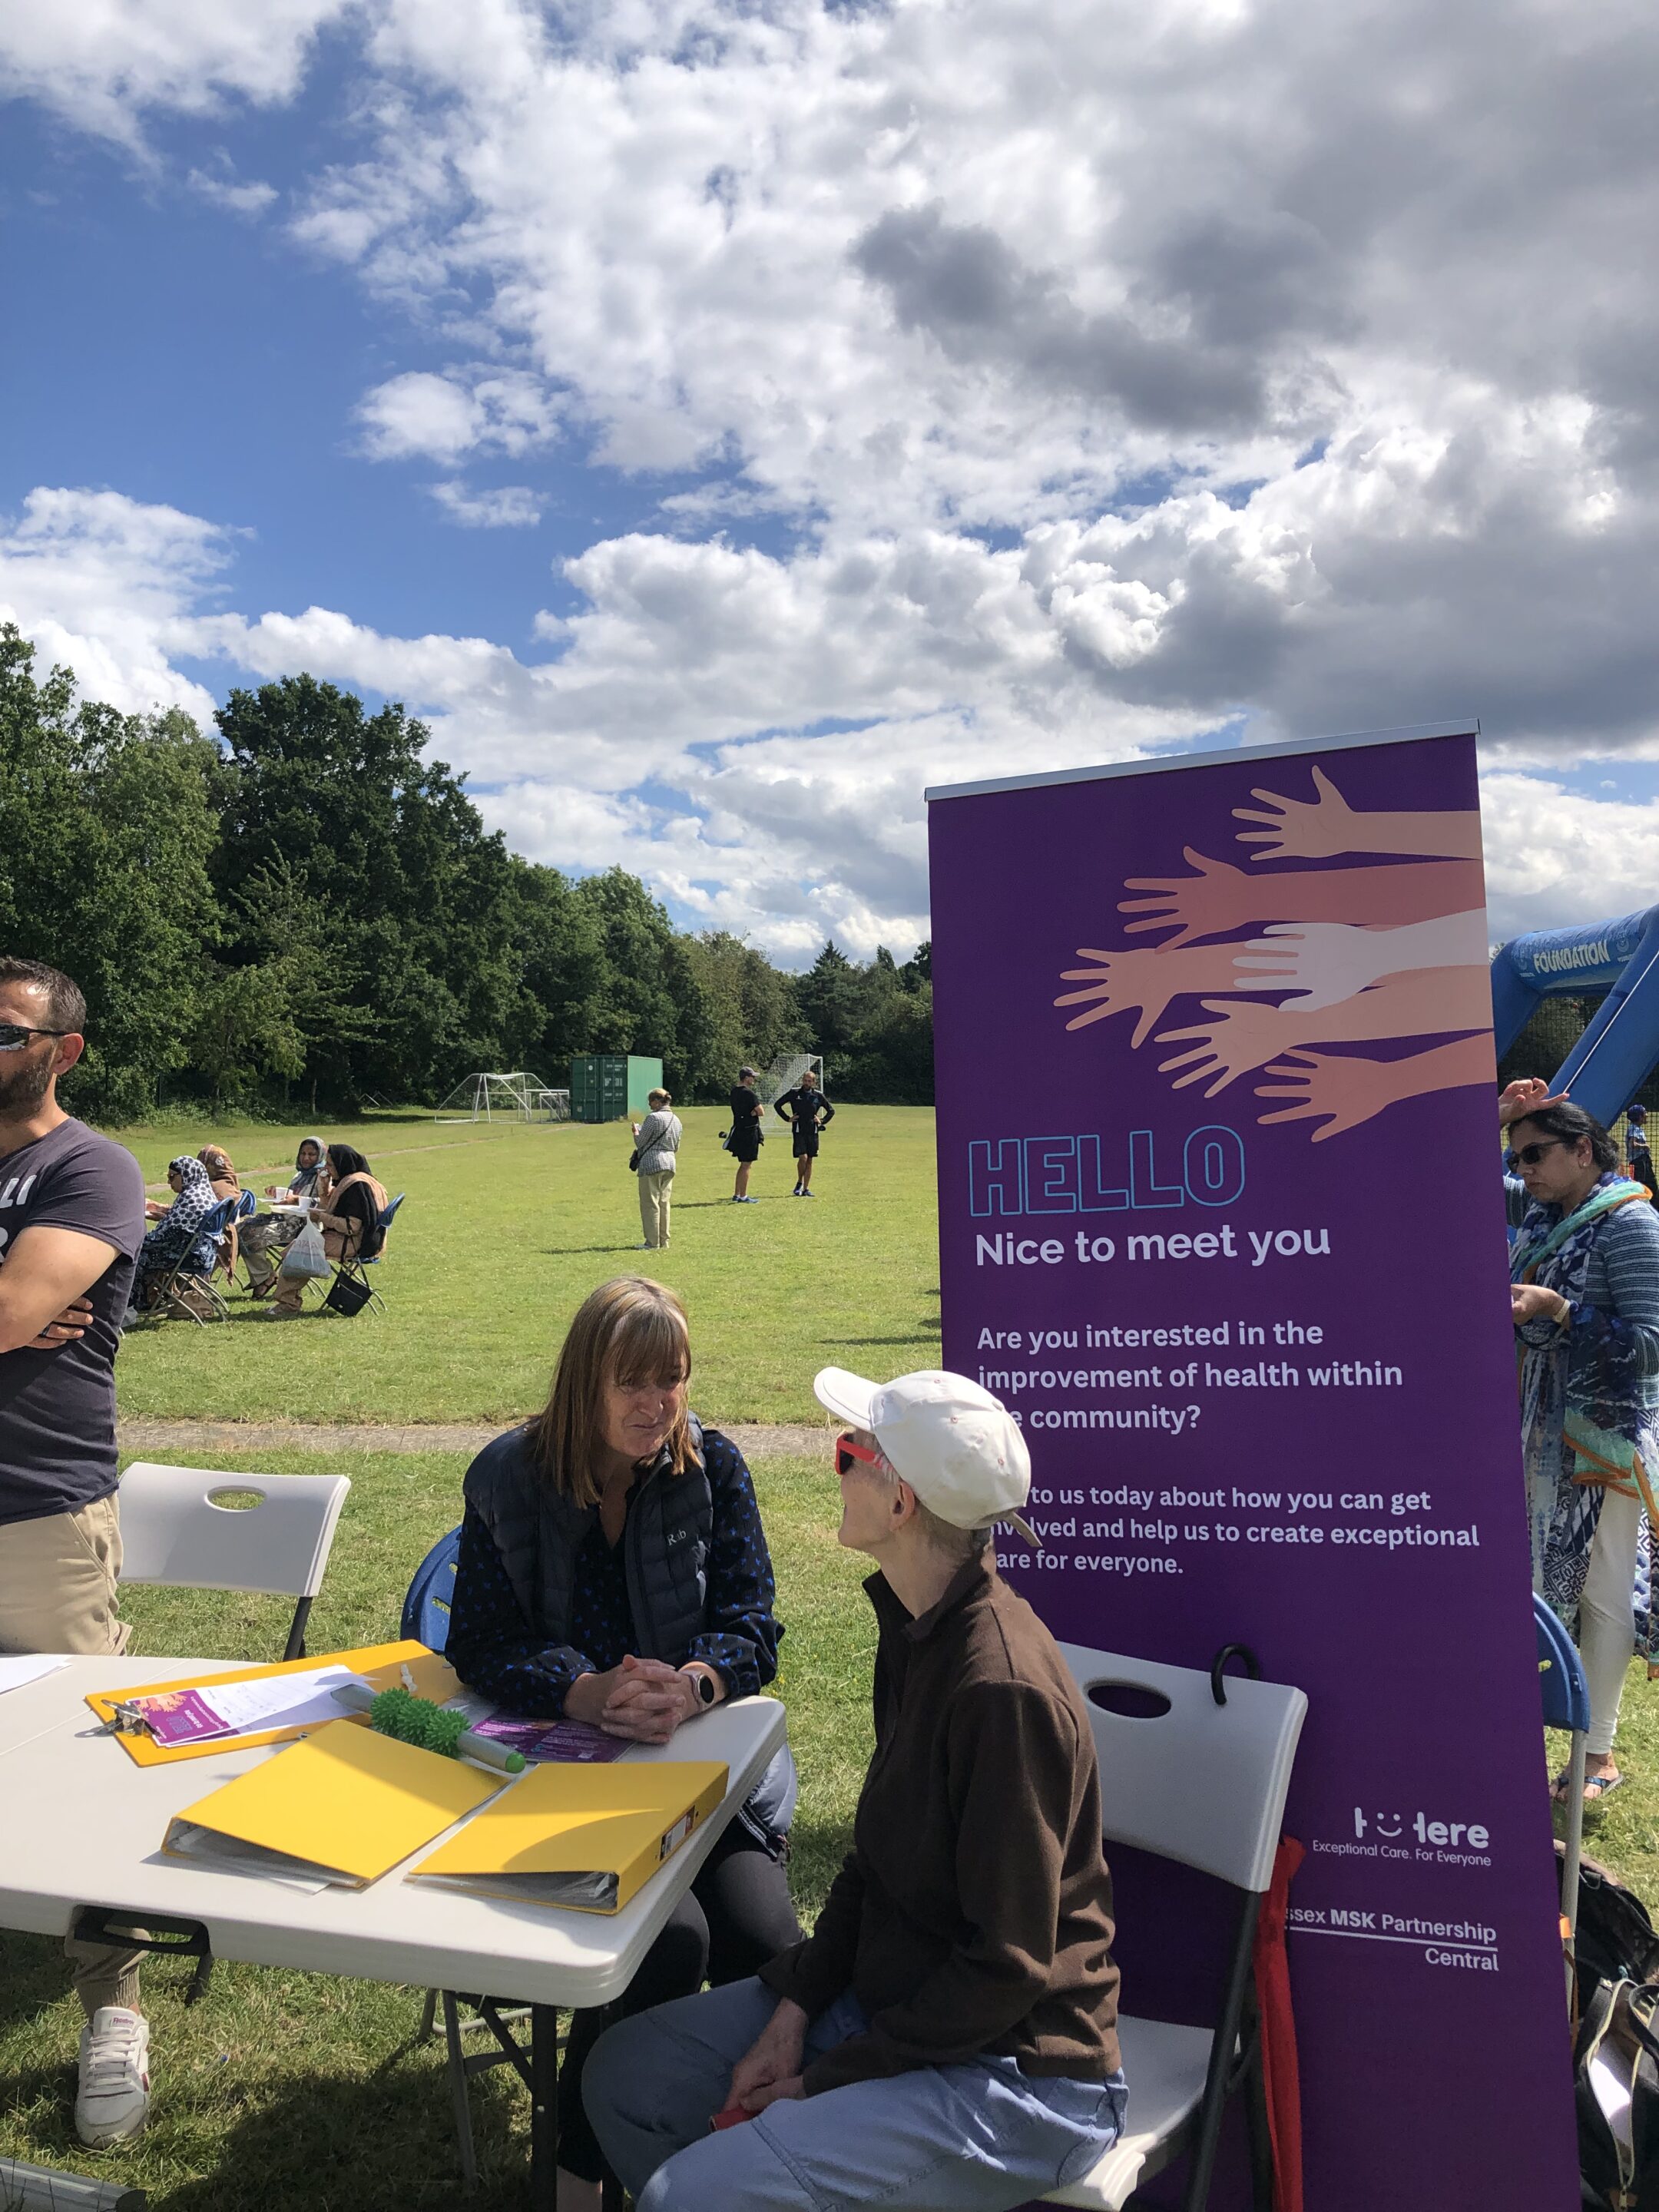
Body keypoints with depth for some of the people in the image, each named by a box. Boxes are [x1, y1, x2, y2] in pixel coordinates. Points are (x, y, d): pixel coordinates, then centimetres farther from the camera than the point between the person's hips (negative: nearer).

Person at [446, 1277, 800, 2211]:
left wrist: (689, 1685, -25)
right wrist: (586, 1693, -26)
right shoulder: (510, 1477, -4)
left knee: (764, 1938, -21)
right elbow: (481, 1643, -7)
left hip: (701, 1751, 2)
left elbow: (752, 1629, -2)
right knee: (668, 1938, -25)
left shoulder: (713, 1467, -1)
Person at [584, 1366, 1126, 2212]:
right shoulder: (915, 1627, 0)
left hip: (1015, 2074, -8)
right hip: (896, 1997, 8)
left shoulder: (1004, 1689, -29)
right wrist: (794, 2007, 0)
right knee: (624, 2074, 5)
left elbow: (1007, 1968, -22)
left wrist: (826, 2080, -13)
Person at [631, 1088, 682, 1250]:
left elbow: (640, 1142, -8)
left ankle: (652, 1243, 0)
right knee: (664, 1203, 13)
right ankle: (664, 1241, 15)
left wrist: (636, 1131, 11)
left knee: (650, 1204, -1)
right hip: (669, 1163, 7)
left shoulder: (653, 1118, -13)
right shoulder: (676, 1120, 12)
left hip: (651, 1165, -7)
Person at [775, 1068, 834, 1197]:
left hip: (813, 1132, 3)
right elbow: (778, 1105, 7)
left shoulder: (818, 1095, 5)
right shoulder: (794, 1093, -1)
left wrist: (822, 1121, 5)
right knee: (803, 1157, -16)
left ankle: (806, 1189, 11)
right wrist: (788, 1118, 2)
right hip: (799, 1131, -3)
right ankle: (799, 1183, 7)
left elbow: (831, 1111, 17)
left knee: (809, 1161, 4)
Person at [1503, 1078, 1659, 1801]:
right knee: (1546, 1575, 12)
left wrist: (1554, 1308, -26)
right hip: (1548, 1427, 7)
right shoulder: (1541, 1210, 7)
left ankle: (1599, 1755, 13)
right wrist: (1499, 1118, 3)